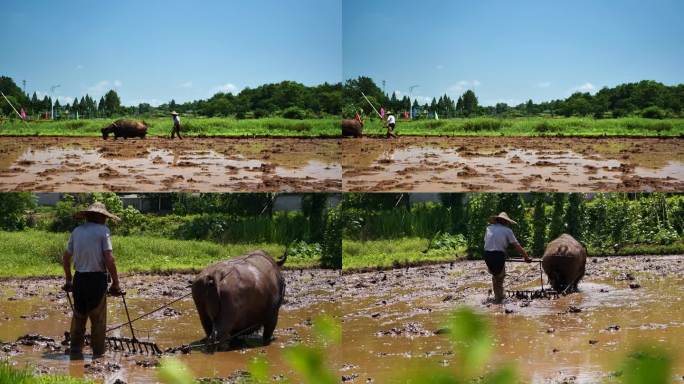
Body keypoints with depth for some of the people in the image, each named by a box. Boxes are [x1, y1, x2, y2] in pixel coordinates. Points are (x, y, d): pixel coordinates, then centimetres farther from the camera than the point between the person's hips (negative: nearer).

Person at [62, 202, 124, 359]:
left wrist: (68, 280, 27)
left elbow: (66, 258, 15)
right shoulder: (103, 231, -7)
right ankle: (98, 354, 9)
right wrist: (115, 283, -7)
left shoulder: (77, 231, 9)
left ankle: (75, 350, 21)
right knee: (98, 318, 4)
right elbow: (109, 259, -14)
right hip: (97, 278, -5)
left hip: (79, 278, 5)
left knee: (78, 316, 17)